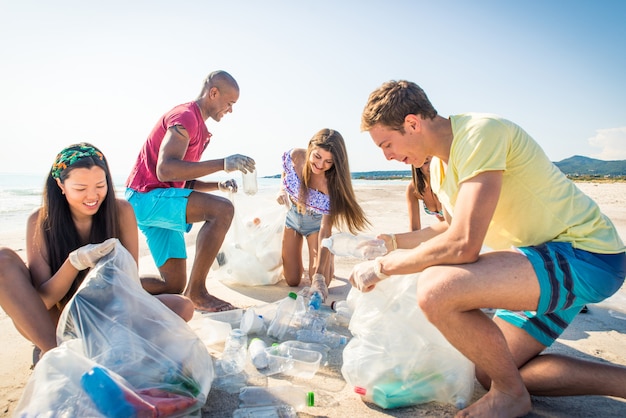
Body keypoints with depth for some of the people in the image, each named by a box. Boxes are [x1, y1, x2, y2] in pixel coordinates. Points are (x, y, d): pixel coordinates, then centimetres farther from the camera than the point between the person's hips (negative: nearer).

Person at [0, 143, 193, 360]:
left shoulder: (121, 211, -12)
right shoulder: (40, 221, -12)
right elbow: (42, 300, -16)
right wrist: (75, 262, -34)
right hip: (56, 324, 0)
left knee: (183, 306, -20)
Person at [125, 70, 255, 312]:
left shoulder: (198, 128, 20)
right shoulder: (185, 116, -11)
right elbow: (165, 170, -27)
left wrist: (218, 185, 6)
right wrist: (222, 164, -31)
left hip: (154, 202, 10)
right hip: (148, 197, -10)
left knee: (174, 287, 8)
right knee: (222, 209, -30)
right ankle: (196, 291, -23)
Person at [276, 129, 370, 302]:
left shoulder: (332, 185, -32)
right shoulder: (295, 156, -25)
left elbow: (325, 230, -32)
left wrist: (319, 275, -37)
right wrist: (282, 190, -17)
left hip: (316, 223, -2)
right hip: (292, 217, 2)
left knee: (321, 283, -10)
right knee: (292, 281, 2)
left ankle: (328, 257, 23)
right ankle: (294, 258, 37)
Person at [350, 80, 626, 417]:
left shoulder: (480, 133, -23)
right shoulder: (438, 167, 6)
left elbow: (462, 245, -31)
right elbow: (454, 228, 22)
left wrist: (383, 266, -19)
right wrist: (394, 241, 12)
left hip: (586, 256, -10)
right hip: (547, 259, 10)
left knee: (435, 289, -31)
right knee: (490, 370, 14)